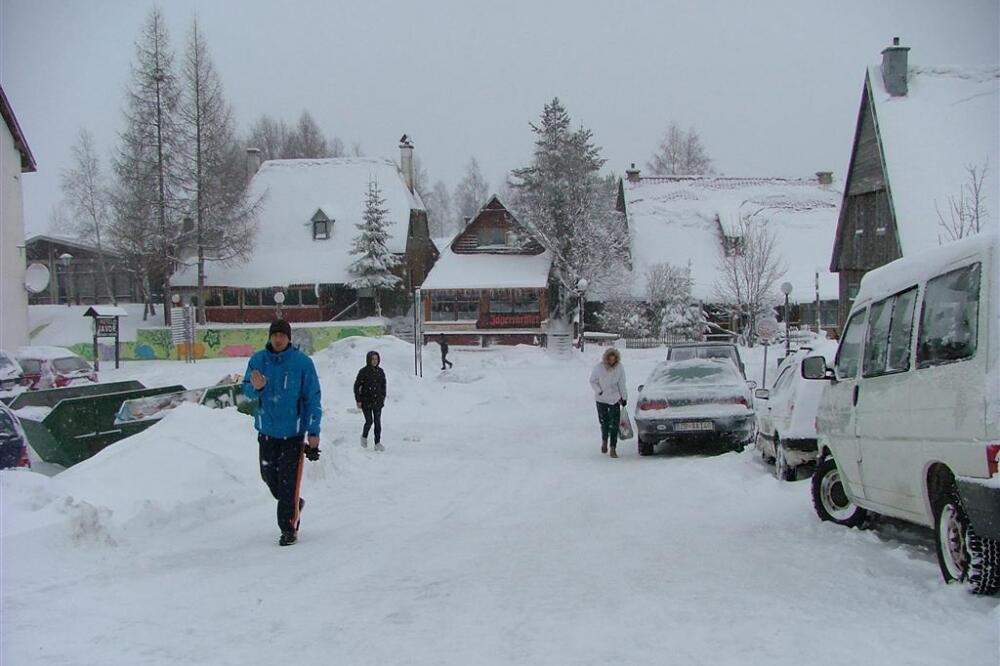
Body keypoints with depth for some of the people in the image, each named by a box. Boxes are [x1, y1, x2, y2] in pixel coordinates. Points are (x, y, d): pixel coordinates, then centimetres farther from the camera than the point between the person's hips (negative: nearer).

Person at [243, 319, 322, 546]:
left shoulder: (302, 362, -8)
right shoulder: (257, 360, -1)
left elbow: (313, 398, -5)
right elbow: (247, 390, 5)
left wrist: (314, 432, -8)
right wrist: (256, 388, -21)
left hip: (293, 431, -4)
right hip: (267, 430, 4)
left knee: (288, 481, -5)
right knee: (268, 475, 12)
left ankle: (288, 528, 6)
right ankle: (293, 504, 39)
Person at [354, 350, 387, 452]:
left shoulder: (380, 371, 5)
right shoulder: (363, 371, -8)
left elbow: (383, 385, 17)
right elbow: (356, 386, -5)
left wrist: (383, 398, 12)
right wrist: (358, 400, -8)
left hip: (378, 401, 4)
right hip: (366, 401, -4)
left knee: (378, 422, -1)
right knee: (369, 421, -6)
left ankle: (377, 443, 2)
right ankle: (364, 436, 23)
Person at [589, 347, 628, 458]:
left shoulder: (620, 367, -7)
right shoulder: (599, 367, -11)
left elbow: (622, 384, 1)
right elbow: (592, 381, 1)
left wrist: (624, 397, 5)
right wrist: (599, 391, -10)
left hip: (615, 399, 0)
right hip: (601, 399, 0)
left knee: (614, 424, -5)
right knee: (604, 422, 8)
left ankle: (613, 448, -1)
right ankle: (604, 441, 35)